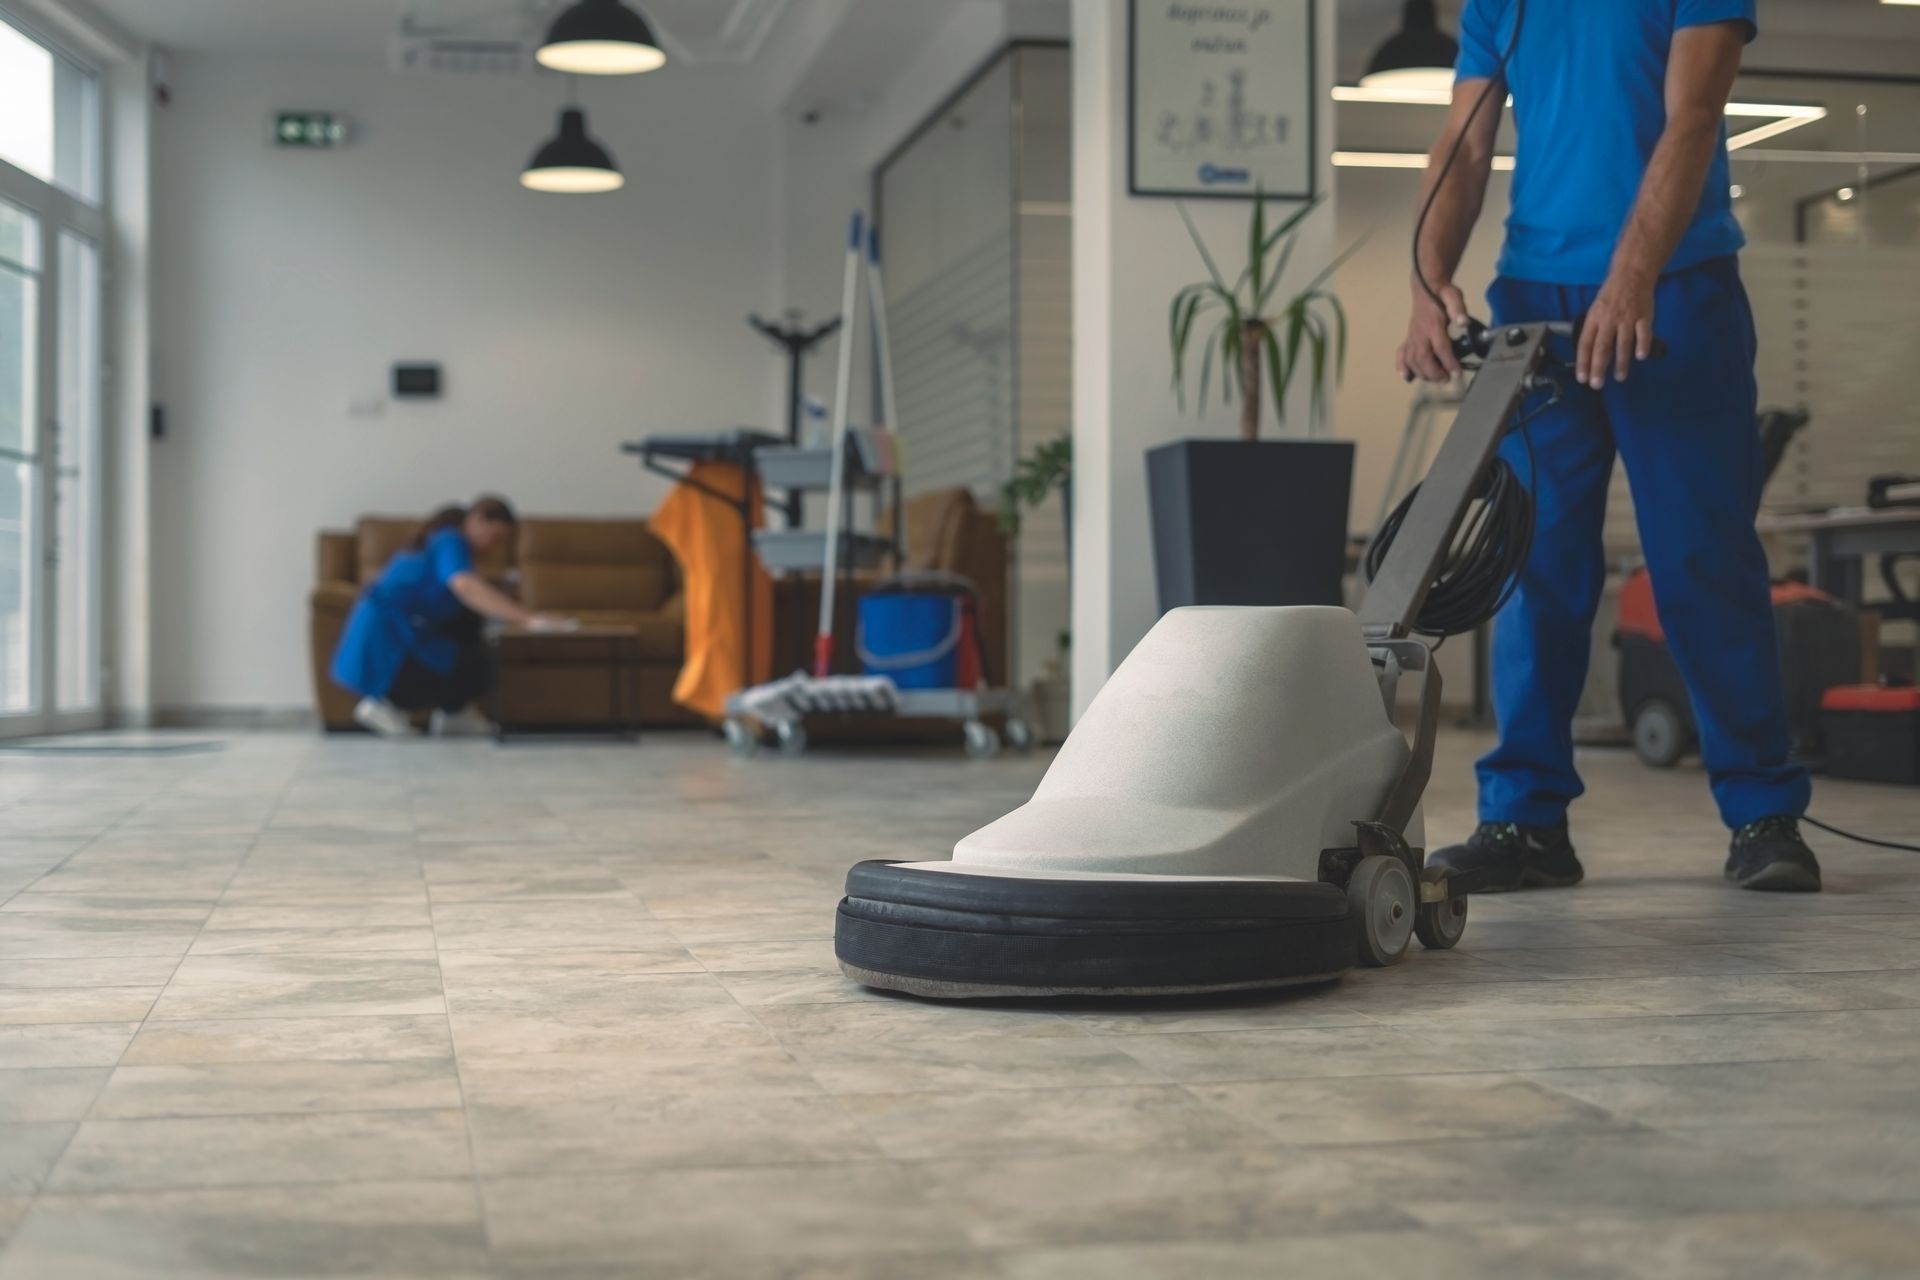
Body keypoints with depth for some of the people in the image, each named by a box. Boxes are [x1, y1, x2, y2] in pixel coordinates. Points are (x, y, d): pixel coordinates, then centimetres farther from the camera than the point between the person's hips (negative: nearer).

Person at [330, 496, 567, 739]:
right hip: (388, 640, -10)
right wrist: (527, 619, -38)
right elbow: (466, 586, -31)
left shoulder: (445, 540, 18)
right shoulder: (451, 542, -12)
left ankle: (449, 711, 10)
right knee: (477, 671, -11)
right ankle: (385, 704, -6)